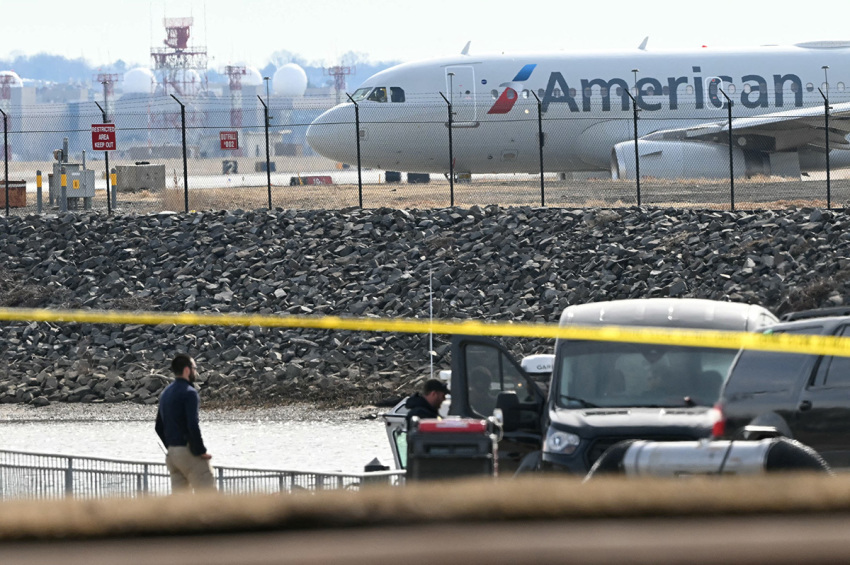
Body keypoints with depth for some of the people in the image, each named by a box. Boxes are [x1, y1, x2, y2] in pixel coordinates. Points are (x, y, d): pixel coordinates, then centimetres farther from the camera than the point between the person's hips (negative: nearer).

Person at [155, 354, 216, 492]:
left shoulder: (165, 394, 15)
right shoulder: (189, 393, -13)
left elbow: (159, 428, 19)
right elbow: (193, 425, -21)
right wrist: (201, 451, -13)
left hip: (172, 453, 8)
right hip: (189, 453, -8)